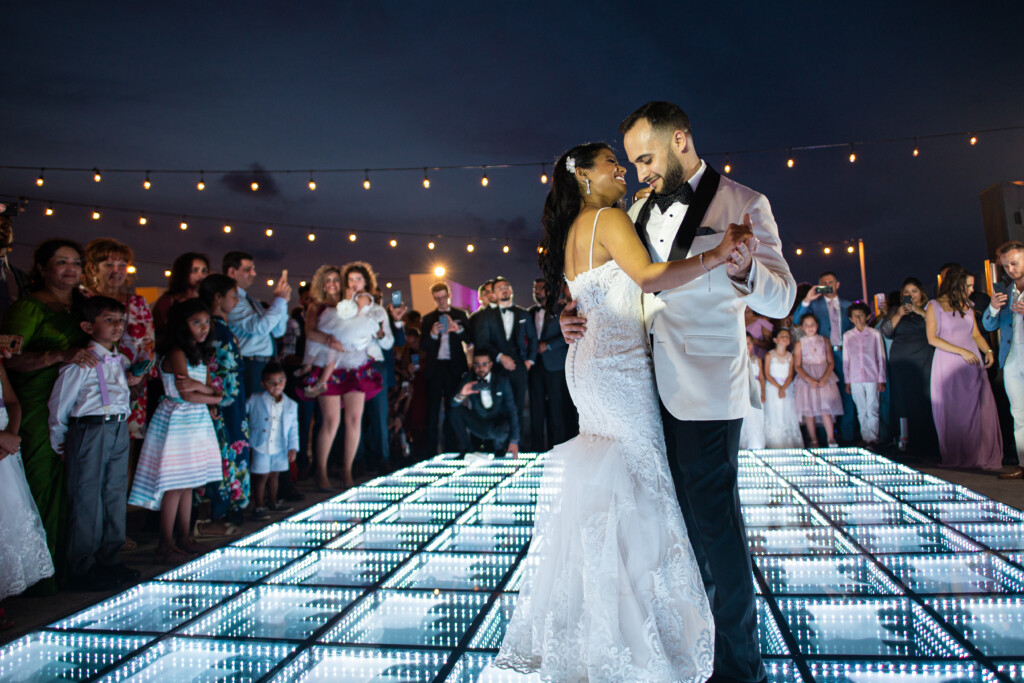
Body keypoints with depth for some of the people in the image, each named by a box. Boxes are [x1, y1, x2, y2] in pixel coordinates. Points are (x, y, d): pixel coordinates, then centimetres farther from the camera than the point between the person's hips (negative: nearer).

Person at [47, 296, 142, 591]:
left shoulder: (122, 362, 12)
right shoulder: (82, 362, -11)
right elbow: (60, 403, -6)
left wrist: (132, 382, 3)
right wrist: (60, 442, 0)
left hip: (119, 431, 7)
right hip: (90, 430, -7)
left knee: (115, 496, 12)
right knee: (87, 500, 0)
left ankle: (110, 561, 24)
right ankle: (83, 569, 12)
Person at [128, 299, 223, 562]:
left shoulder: (200, 354, 14)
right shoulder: (177, 353, -12)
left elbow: (213, 390, 7)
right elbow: (186, 394, -17)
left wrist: (199, 386, -14)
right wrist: (213, 396, -2)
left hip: (198, 422, 8)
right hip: (177, 420, -8)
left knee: (188, 483, 12)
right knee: (175, 486, -4)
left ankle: (185, 538, 21)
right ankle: (166, 545, 5)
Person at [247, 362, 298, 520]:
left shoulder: (291, 405, 2)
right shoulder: (255, 400, -6)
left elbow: (293, 429, 6)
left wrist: (293, 447, 2)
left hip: (279, 448, 4)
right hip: (260, 446, -3)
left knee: (273, 475, 17)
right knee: (261, 476, 0)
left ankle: (272, 502, 34)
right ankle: (259, 507, 12)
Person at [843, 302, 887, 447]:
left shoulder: (875, 334, 1)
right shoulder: (847, 335, 7)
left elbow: (881, 358, 4)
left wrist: (881, 379, 1)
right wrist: (847, 380, 9)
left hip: (872, 378, -2)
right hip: (855, 379, 2)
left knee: (872, 410, -3)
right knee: (861, 411, 7)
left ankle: (873, 439, 2)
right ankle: (866, 438, 14)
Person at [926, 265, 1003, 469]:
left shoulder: (968, 306, 14)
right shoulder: (934, 306, -2)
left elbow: (976, 334, 17)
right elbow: (932, 339, -8)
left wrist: (988, 350, -2)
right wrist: (961, 351, -15)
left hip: (972, 364, 4)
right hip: (948, 366, -4)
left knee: (980, 409, -1)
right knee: (953, 412, 0)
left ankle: (983, 456, 5)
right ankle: (957, 458, 8)